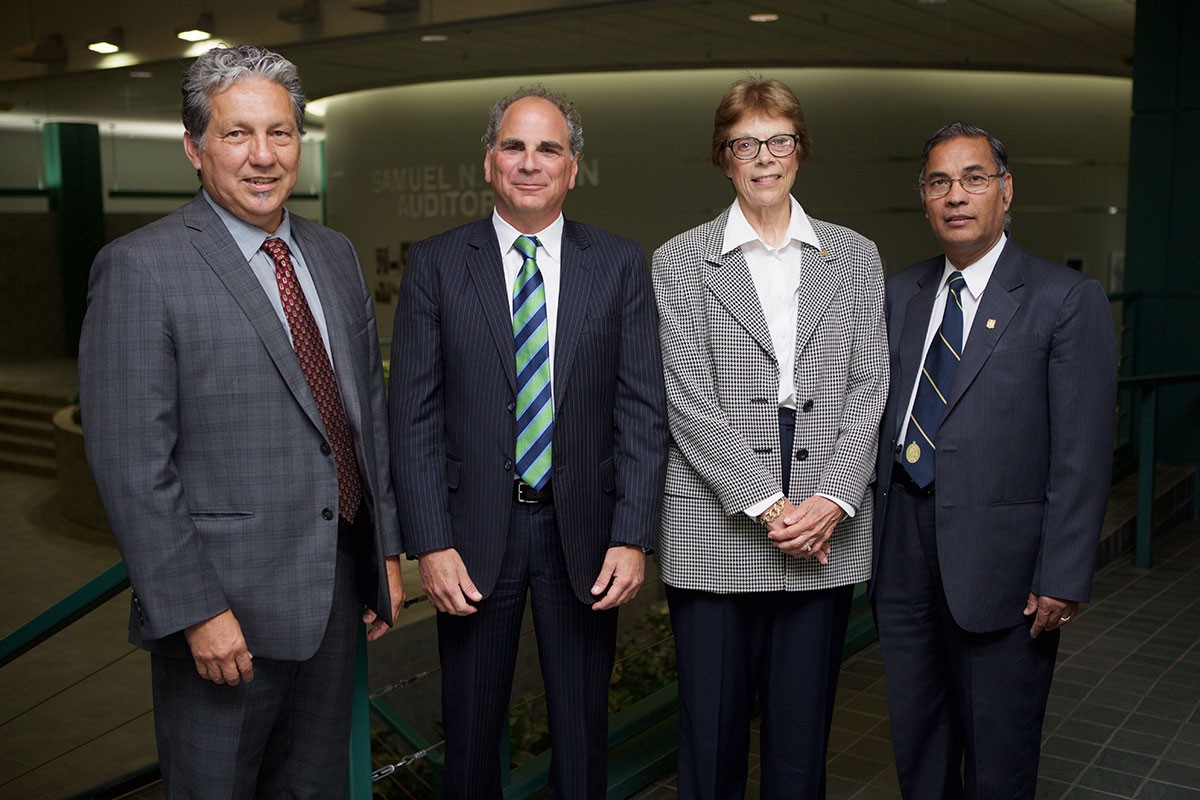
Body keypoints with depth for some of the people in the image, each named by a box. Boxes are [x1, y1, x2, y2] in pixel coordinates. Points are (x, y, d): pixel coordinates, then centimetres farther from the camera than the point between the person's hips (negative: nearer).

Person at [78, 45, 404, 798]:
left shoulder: (336, 255, 8)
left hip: (338, 592, 6)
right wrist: (195, 611, -17)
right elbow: (131, 462, -16)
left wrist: (387, 547, 11)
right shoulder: (140, 268, -13)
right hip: (226, 605, -6)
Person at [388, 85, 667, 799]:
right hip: (474, 532, 0)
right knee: (470, 732, 14)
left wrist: (632, 538, -9)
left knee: (584, 734, 15)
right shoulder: (436, 264, 0)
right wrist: (431, 544, -10)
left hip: (584, 531, 1)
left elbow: (644, 412, -1)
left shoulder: (621, 264, 2)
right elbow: (415, 415, -3)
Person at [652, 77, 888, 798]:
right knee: (711, 735, 6)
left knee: (804, 735, 11)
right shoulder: (680, 263, 3)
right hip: (716, 526, -2)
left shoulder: (855, 258, 10)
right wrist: (765, 504, -12)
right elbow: (689, 399, -5)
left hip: (825, 531, 2)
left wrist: (832, 500, -9)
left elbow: (868, 390, 4)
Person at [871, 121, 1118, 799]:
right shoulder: (902, 293, 10)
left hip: (999, 565, -5)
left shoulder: (1067, 300, -7)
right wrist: (872, 532, 6)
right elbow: (883, 419, 10)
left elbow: (1083, 455, -10)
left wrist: (1063, 580, -13)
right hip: (904, 559, 5)